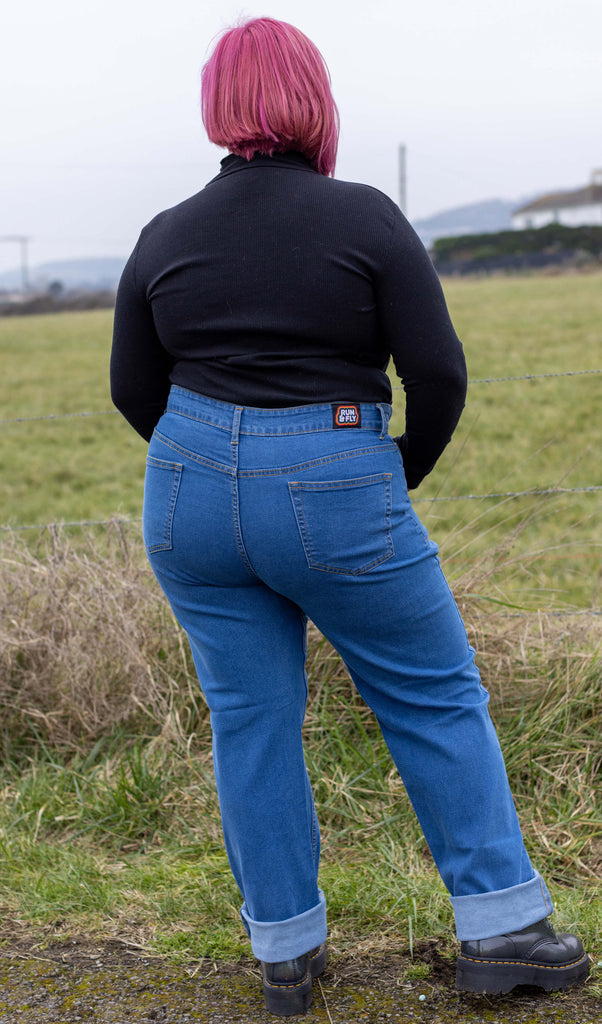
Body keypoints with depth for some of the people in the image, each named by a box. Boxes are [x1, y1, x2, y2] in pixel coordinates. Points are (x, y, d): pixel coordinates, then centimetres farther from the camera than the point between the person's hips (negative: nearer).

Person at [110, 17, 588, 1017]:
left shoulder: (164, 237, 3)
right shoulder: (365, 217, -7)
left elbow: (135, 390, 10)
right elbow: (439, 373, -8)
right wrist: (405, 475, 8)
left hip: (191, 497, 4)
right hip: (336, 501, -3)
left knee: (251, 718, 13)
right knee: (437, 701, 11)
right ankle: (501, 930, 16)